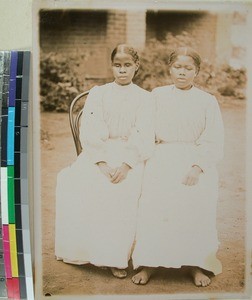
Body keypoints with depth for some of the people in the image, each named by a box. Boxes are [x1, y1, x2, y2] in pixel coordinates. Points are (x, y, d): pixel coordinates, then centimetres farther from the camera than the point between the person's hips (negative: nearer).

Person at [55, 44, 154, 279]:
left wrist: (126, 165, -17)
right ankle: (83, 249, -7)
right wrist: (101, 163, -15)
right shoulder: (98, 93, 11)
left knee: (124, 189, -31)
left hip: (130, 156, -1)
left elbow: (145, 138, -2)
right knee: (76, 182, -26)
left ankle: (114, 257, -15)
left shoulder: (143, 98, 9)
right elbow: (88, 132, 0)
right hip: (98, 153, 2)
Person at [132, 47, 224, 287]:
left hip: (197, 161, 0)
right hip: (163, 159, 1)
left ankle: (196, 264, -7)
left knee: (196, 201, -24)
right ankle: (148, 264, -12)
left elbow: (213, 142, 2)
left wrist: (197, 167, -13)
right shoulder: (157, 95, 14)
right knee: (154, 201, -23)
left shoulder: (207, 101, 9)